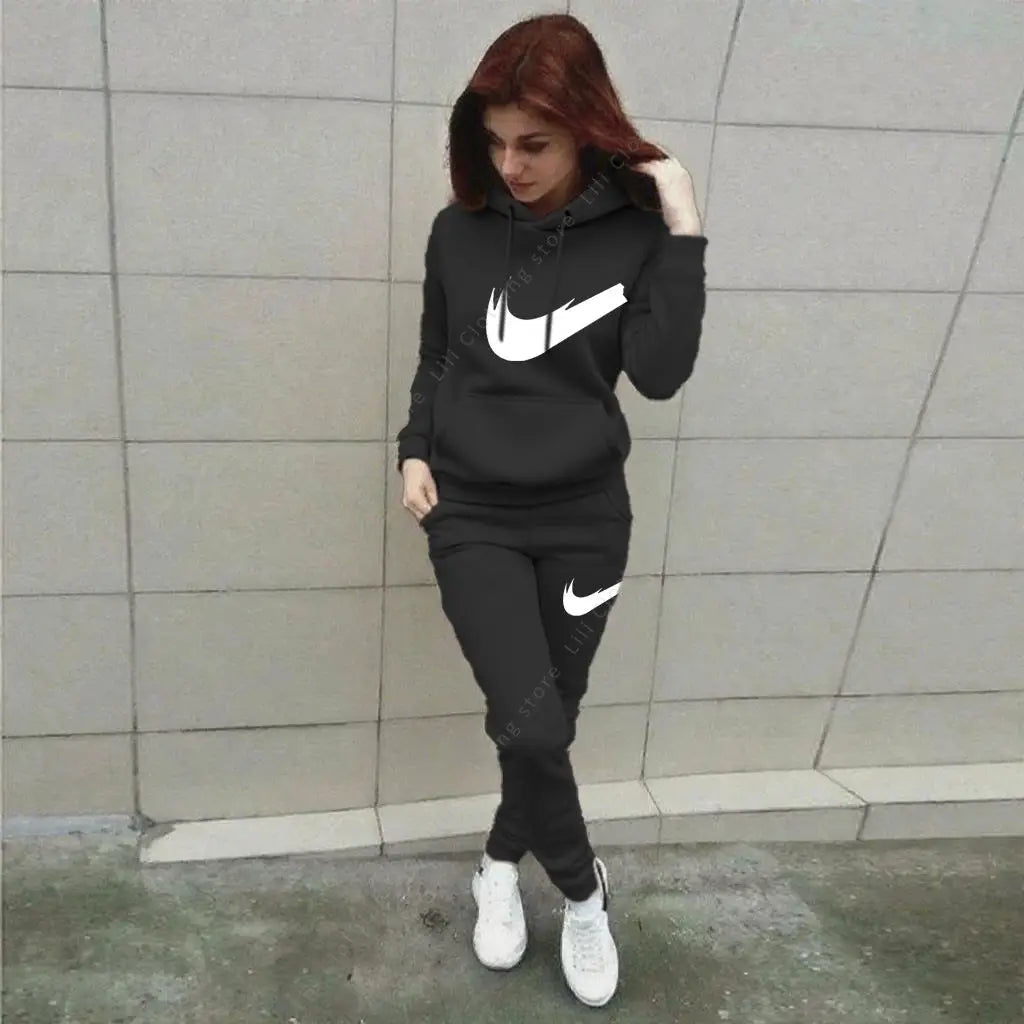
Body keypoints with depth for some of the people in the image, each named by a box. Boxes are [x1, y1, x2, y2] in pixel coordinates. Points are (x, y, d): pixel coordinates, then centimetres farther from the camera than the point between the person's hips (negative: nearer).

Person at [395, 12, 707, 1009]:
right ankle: (582, 892, 16)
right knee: (528, 723, -13)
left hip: (585, 517, 1)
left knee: (548, 719, 9)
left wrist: (684, 236, -18)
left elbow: (659, 372, -14)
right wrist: (416, 450, -3)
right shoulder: (460, 229, -1)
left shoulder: (637, 232, -4)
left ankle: (500, 866, 38)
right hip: (472, 514, 0)